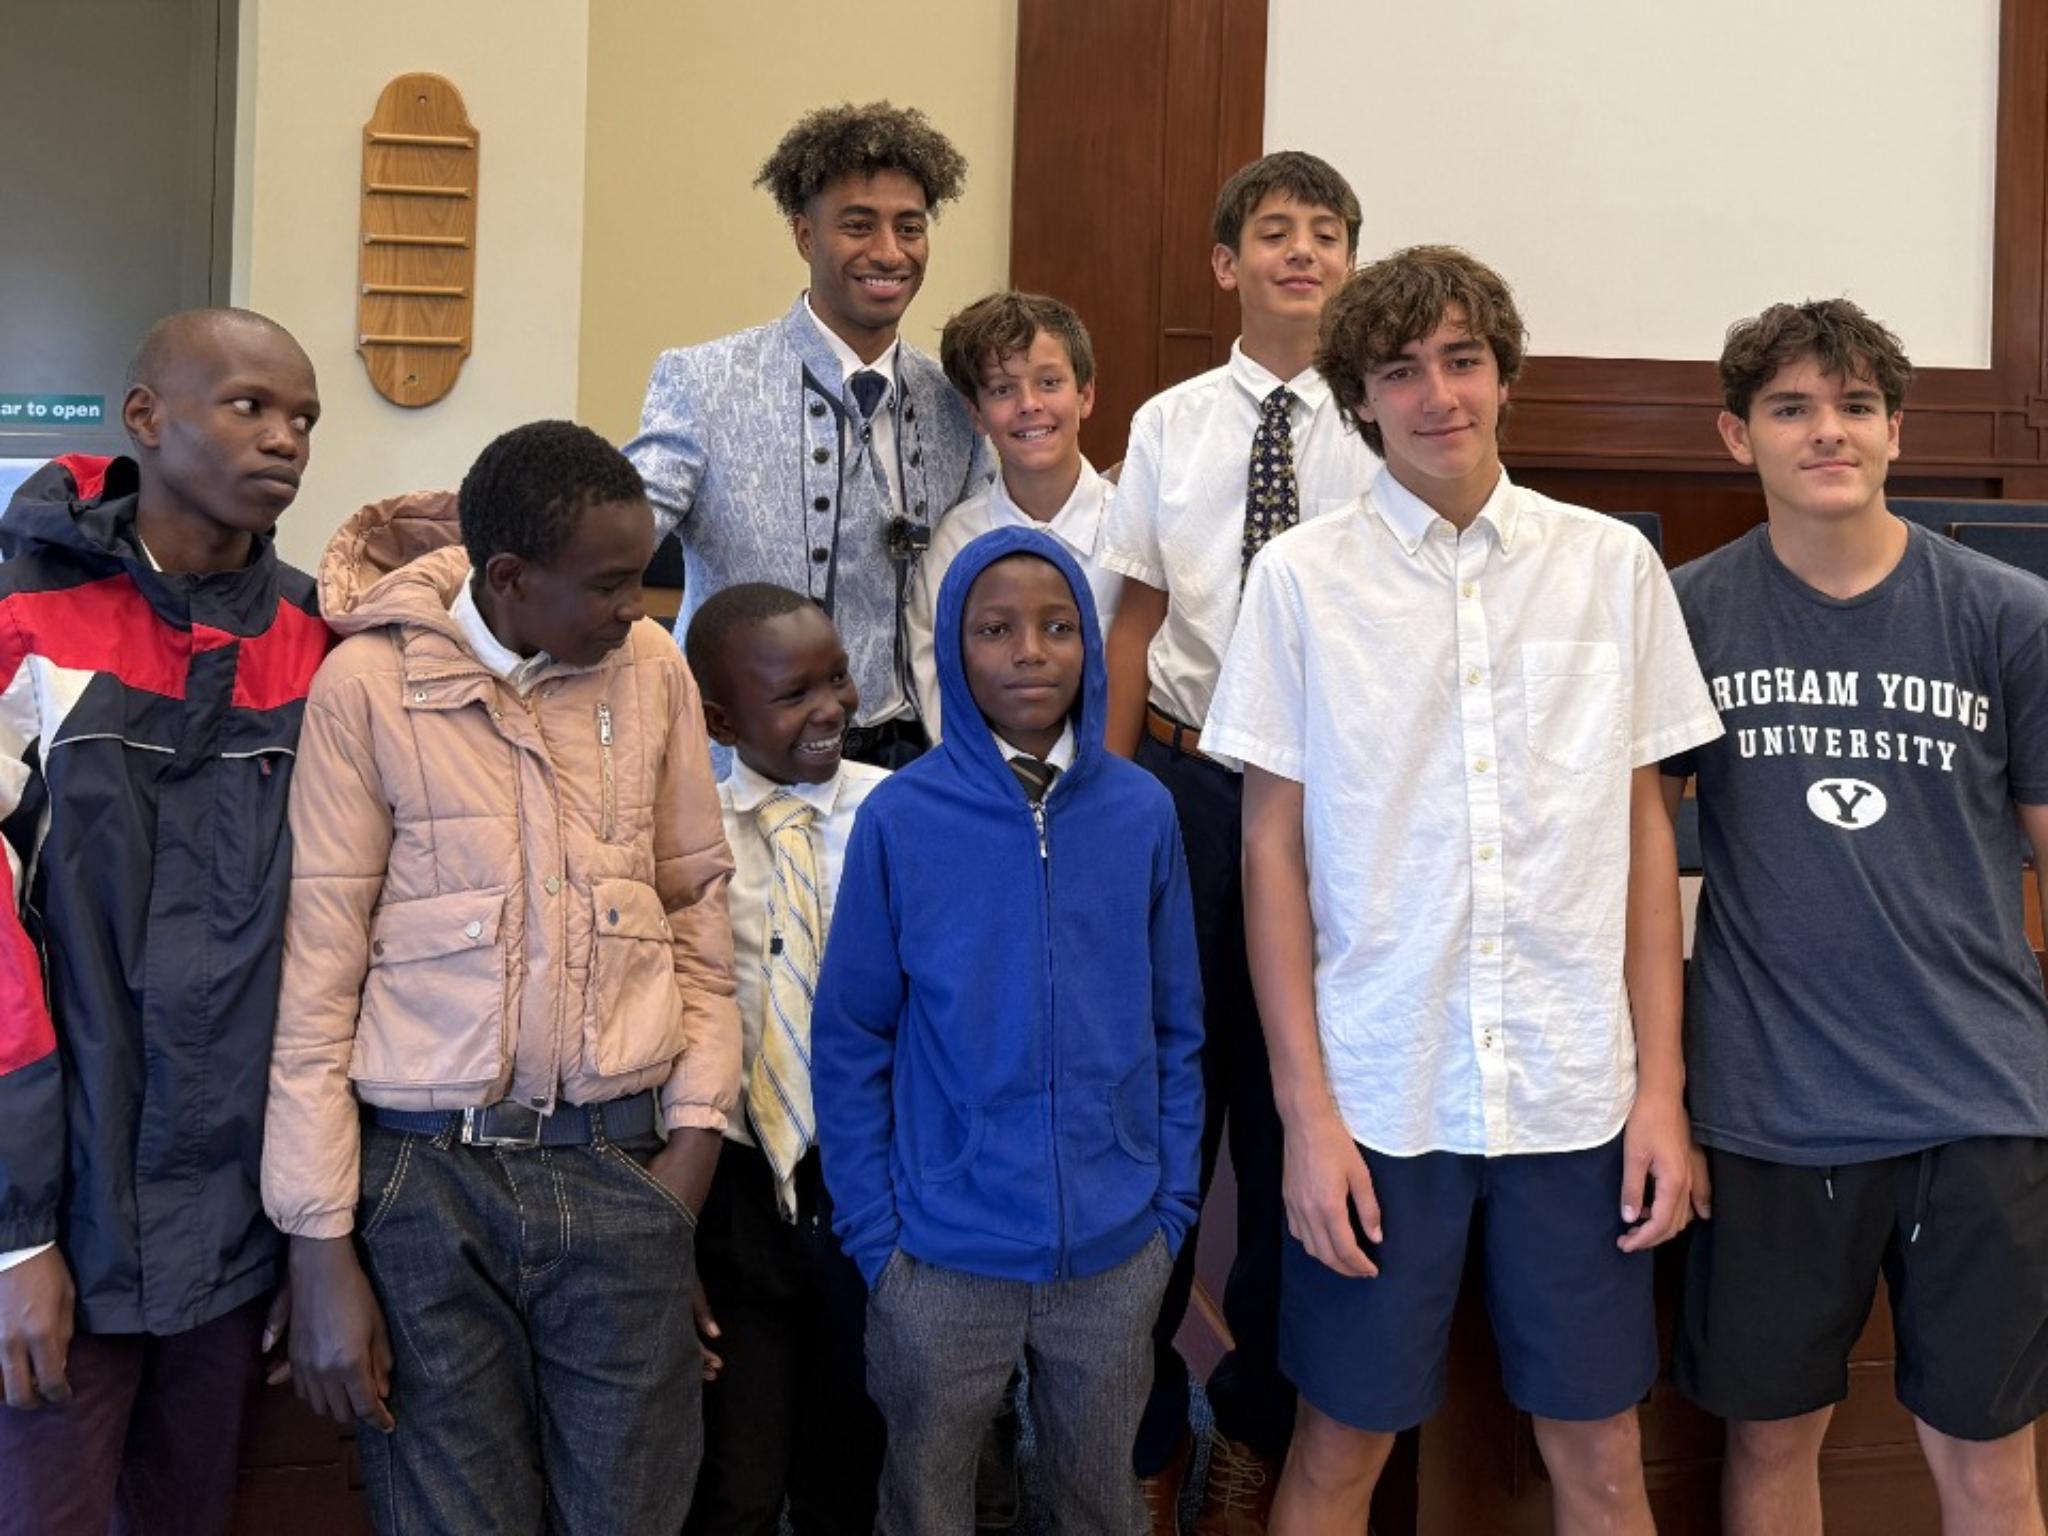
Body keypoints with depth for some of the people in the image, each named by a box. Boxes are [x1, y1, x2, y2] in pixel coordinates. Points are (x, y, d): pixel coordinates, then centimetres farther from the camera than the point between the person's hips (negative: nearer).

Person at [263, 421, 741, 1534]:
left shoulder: (654, 668, 4)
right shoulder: (370, 680, -6)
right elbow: (317, 971, -4)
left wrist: (697, 1129, 2)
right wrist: (320, 1245, -5)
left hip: (621, 1163, 2)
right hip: (427, 1170, -2)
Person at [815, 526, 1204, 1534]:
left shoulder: (1141, 812, -3)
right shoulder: (900, 819, -9)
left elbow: (1176, 1029, 3)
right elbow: (850, 1044, -4)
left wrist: (1171, 1204, 1)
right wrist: (872, 1229, -6)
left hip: (1117, 1257, 2)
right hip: (944, 1260, -1)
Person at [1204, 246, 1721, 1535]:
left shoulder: (1615, 564, 3)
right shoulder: (1302, 577, -2)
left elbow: (1647, 828, 6)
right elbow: (1274, 850, 0)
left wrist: (1663, 1087, 2)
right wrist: (1308, 1109, -5)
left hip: (1578, 1092, 2)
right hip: (1377, 1093, -1)